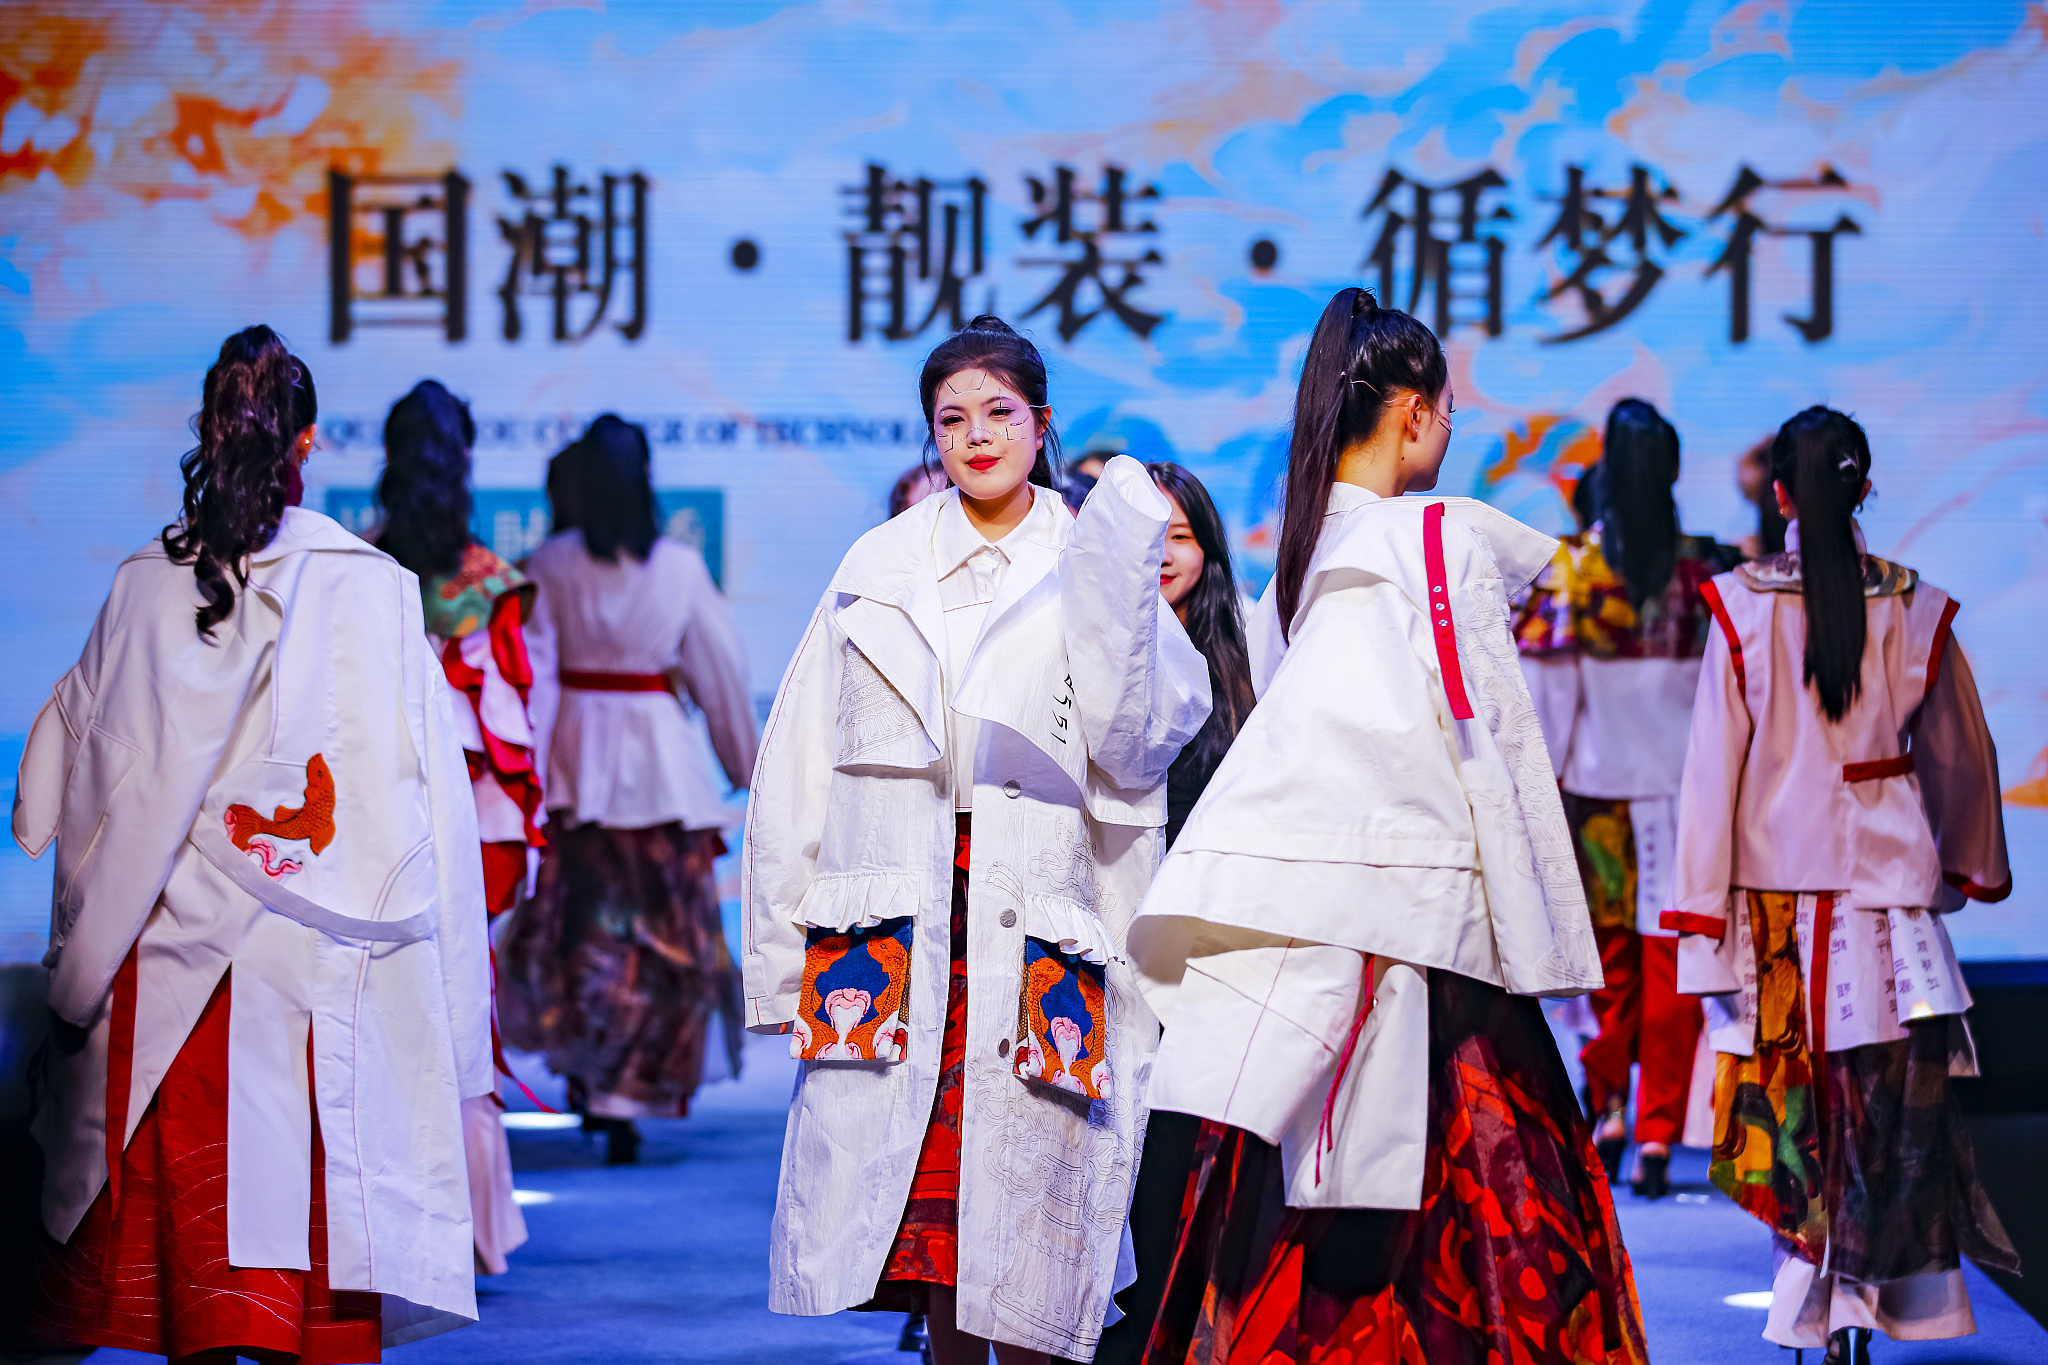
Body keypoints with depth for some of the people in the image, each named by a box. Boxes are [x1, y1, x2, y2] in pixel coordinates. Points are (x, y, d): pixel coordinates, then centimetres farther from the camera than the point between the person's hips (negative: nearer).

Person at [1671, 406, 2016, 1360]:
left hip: (1774, 882, 0)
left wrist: (1702, 909, -1)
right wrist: (1975, 864, 29)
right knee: (1893, 1099, 3)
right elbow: (1962, 754, 12)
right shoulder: (1914, 610, -1)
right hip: (1887, 881, 0)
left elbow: (1714, 764, -5)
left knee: (1794, 1097, 10)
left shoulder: (1741, 608, -5)